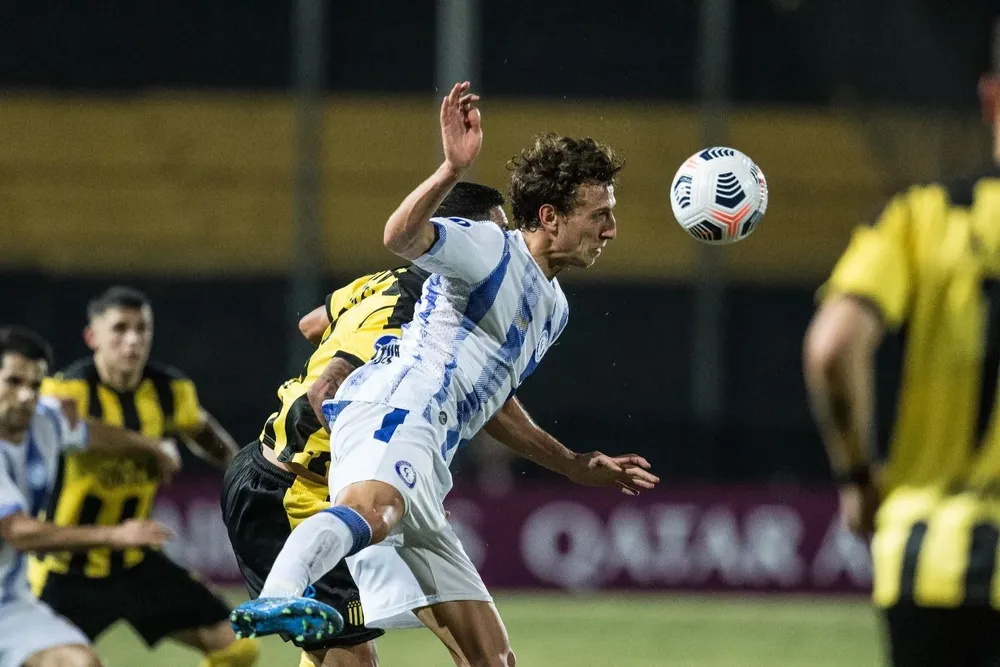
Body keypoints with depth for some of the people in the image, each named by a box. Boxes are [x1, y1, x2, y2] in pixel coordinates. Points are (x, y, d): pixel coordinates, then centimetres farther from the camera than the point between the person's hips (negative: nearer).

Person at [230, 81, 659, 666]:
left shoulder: (552, 309, 31)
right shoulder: (492, 251, 4)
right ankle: (279, 598, -75)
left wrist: (576, 465, 46)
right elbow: (402, 237, -17)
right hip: (390, 415, -10)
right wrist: (453, 170, -33)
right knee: (373, 511, -45)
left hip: (423, 468, 10)